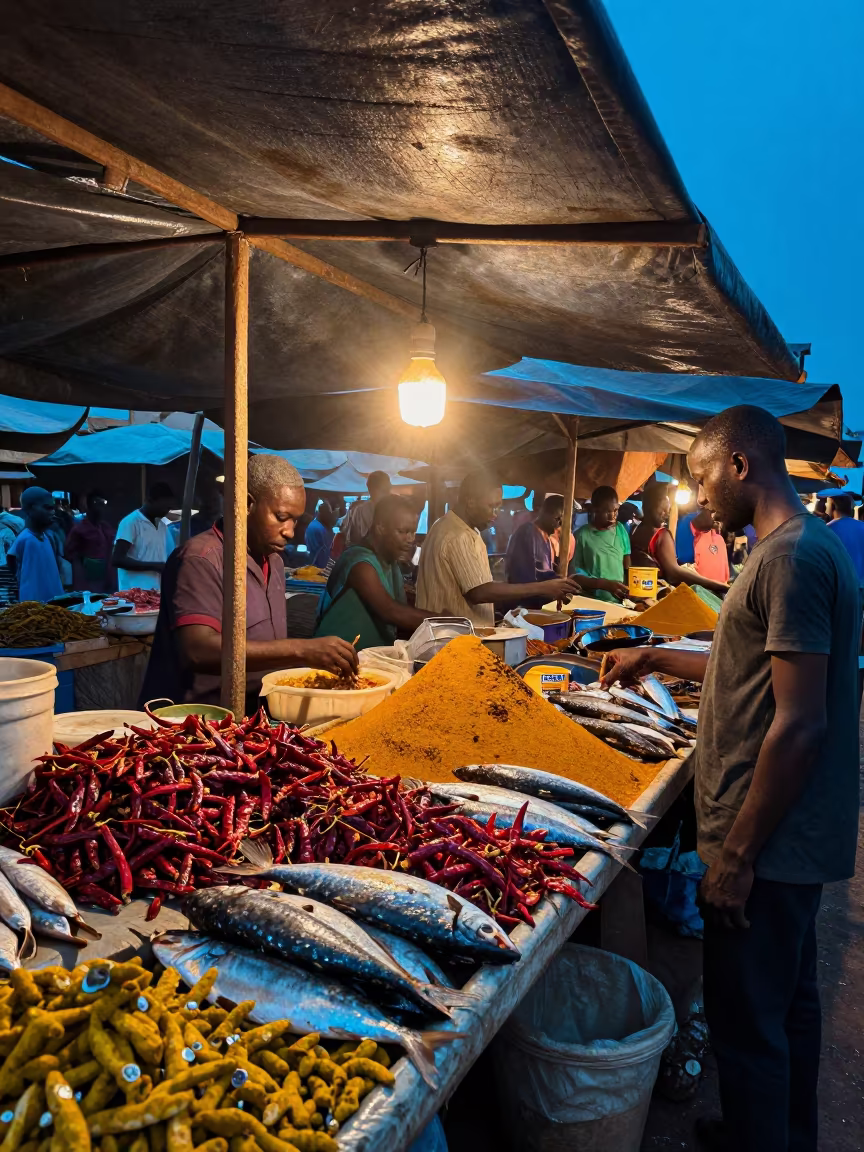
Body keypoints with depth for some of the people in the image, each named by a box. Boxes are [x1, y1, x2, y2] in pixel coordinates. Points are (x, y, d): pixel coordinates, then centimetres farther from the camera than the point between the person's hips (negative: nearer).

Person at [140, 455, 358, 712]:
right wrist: (300, 650, -28)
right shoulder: (200, 559, -12)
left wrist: (318, 658, 2)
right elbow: (197, 651, -25)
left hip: (253, 715, 8)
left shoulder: (274, 560, 15)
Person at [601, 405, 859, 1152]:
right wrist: (657, 660, 24)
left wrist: (738, 854, -20)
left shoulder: (791, 557, -21)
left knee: (747, 1024, 5)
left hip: (769, 841, -10)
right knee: (788, 1003, 25)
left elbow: (799, 723, -25)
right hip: (796, 837, 10)